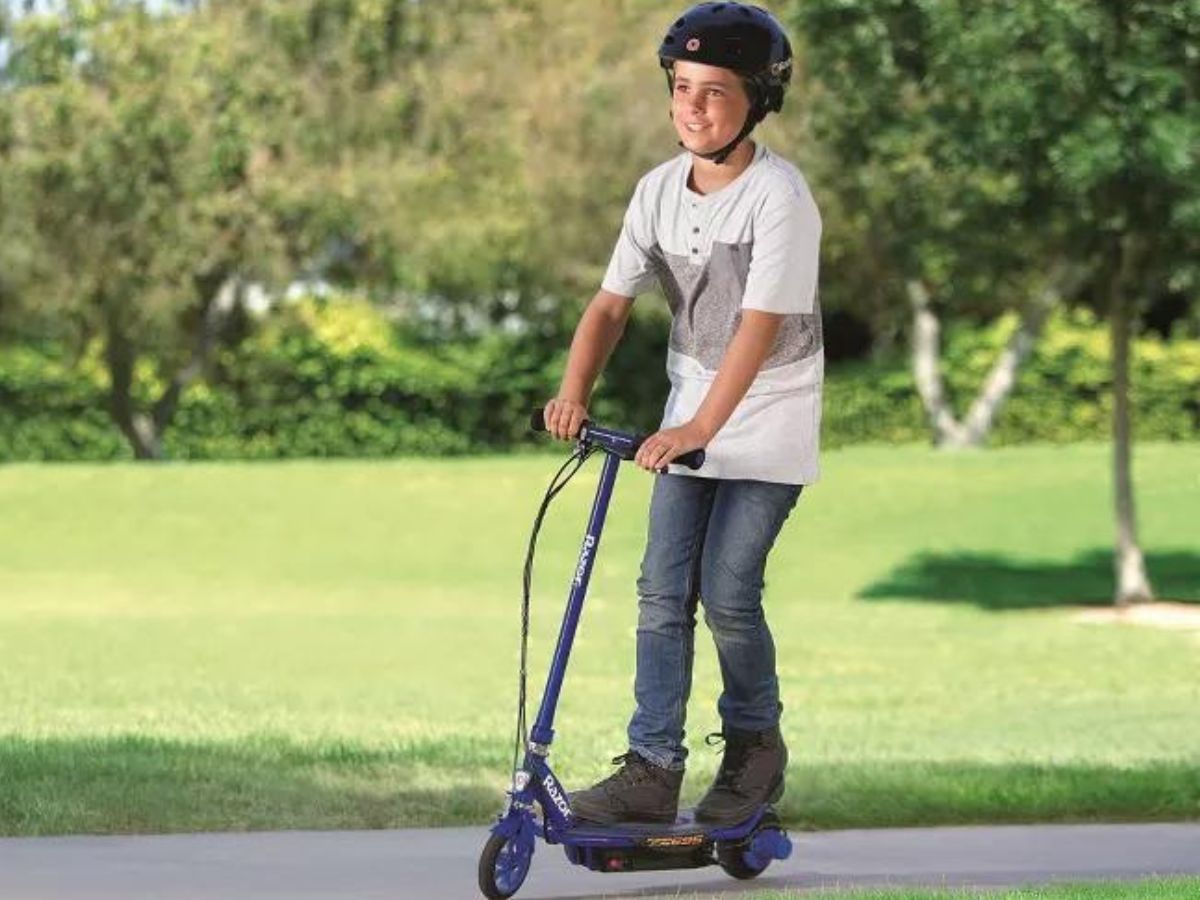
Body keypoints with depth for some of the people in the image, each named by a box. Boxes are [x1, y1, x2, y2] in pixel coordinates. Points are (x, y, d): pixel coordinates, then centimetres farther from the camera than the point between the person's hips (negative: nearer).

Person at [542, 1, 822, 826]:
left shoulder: (779, 196, -20)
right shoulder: (660, 191, -1)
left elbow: (760, 325, -27)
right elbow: (613, 302, 1)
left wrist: (702, 427, -34)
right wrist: (574, 393, -15)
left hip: (770, 419, -6)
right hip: (691, 413, 6)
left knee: (727, 590, -9)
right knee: (663, 589, -3)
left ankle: (755, 744, 14)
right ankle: (653, 768, -2)